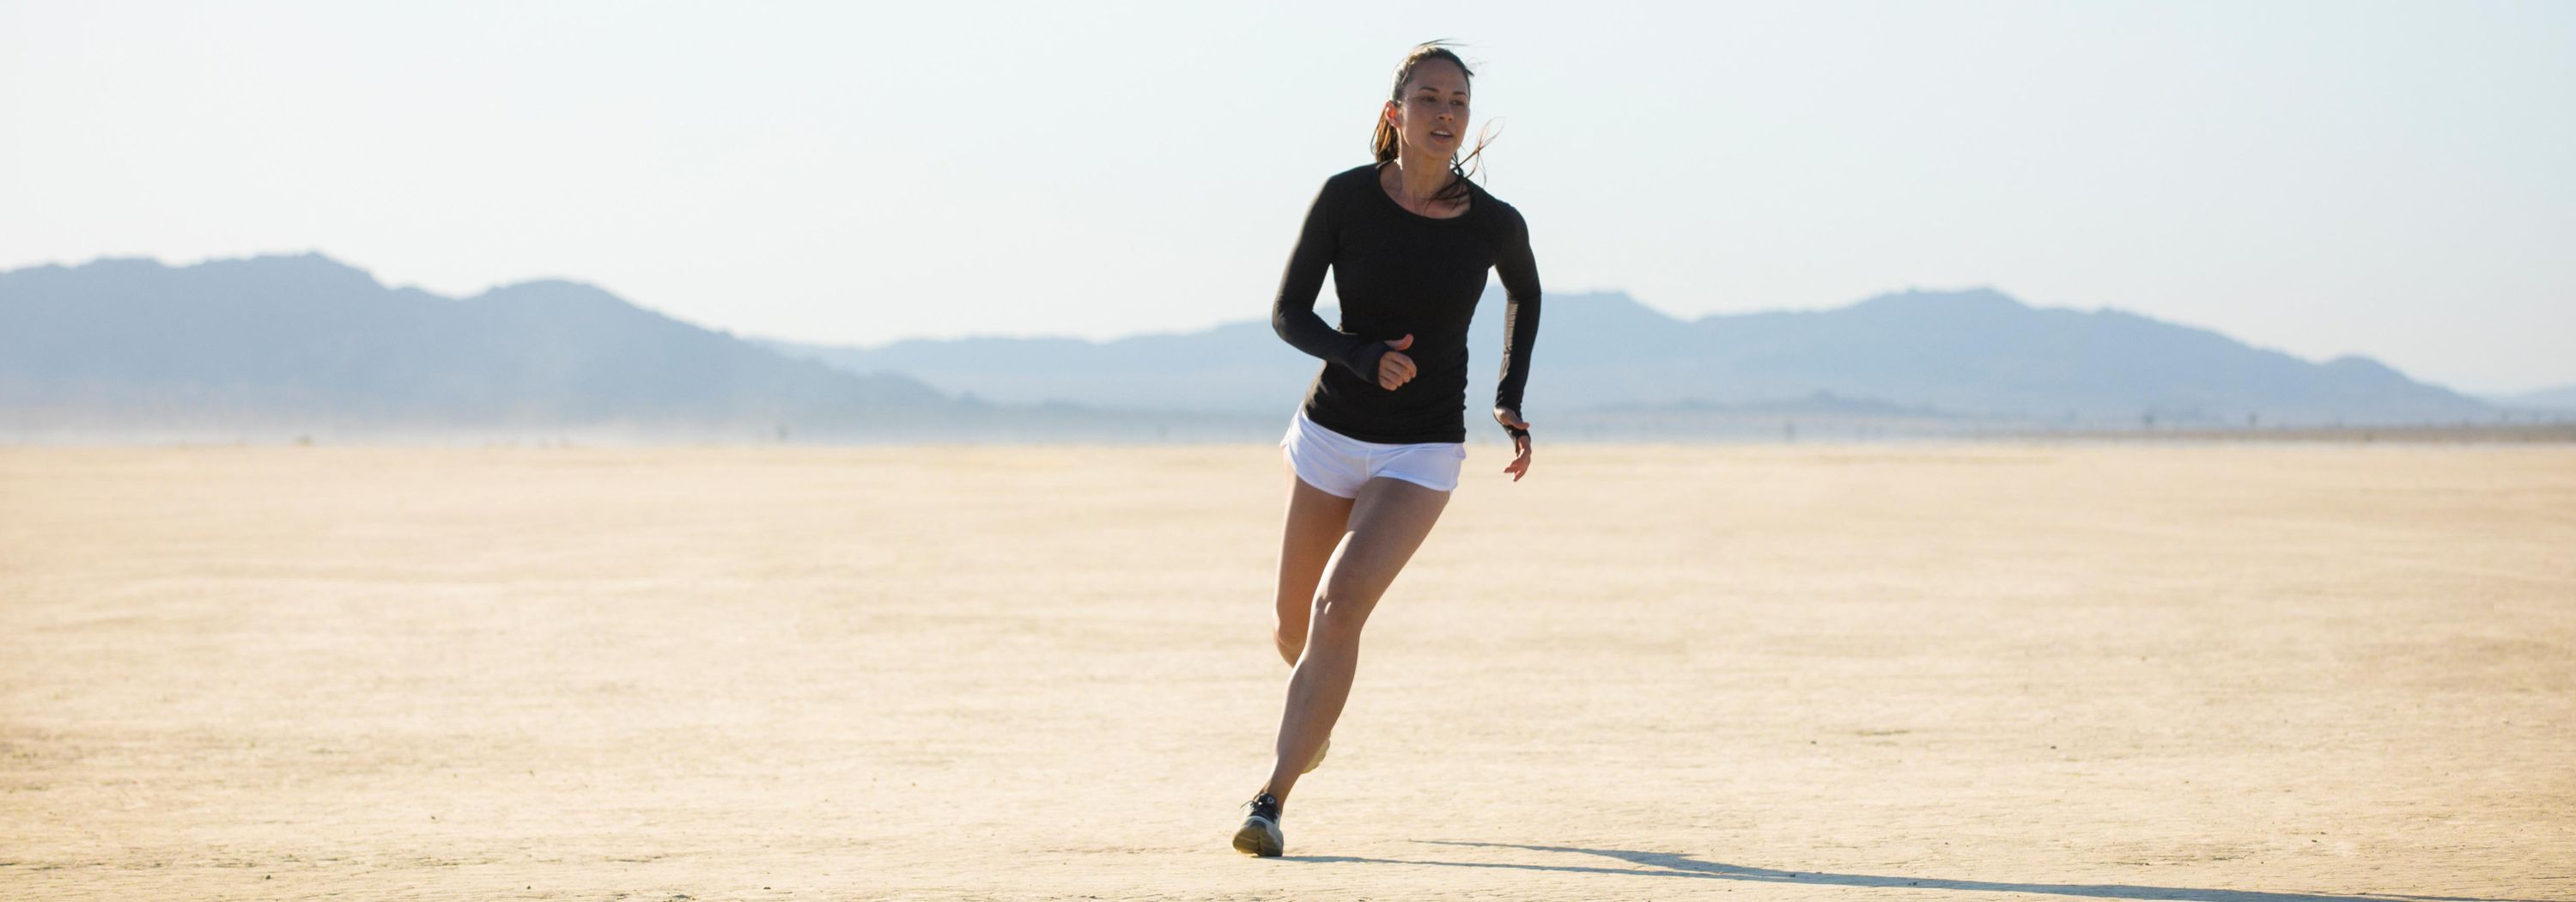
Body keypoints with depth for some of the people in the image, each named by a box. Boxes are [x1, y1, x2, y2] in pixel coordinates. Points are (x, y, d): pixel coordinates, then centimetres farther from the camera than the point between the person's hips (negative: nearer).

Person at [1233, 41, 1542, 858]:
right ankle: (1316, 715, 51)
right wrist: (1364, 358, -22)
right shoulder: (1347, 198, -10)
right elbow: (1287, 314, -5)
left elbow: (1526, 296, 15)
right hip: (1331, 431, 2)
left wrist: (1511, 403, 9)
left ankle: (1273, 798, -18)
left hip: (1423, 453, -2)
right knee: (1294, 624, 14)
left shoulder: (1495, 225, -8)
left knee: (1340, 608, -22)